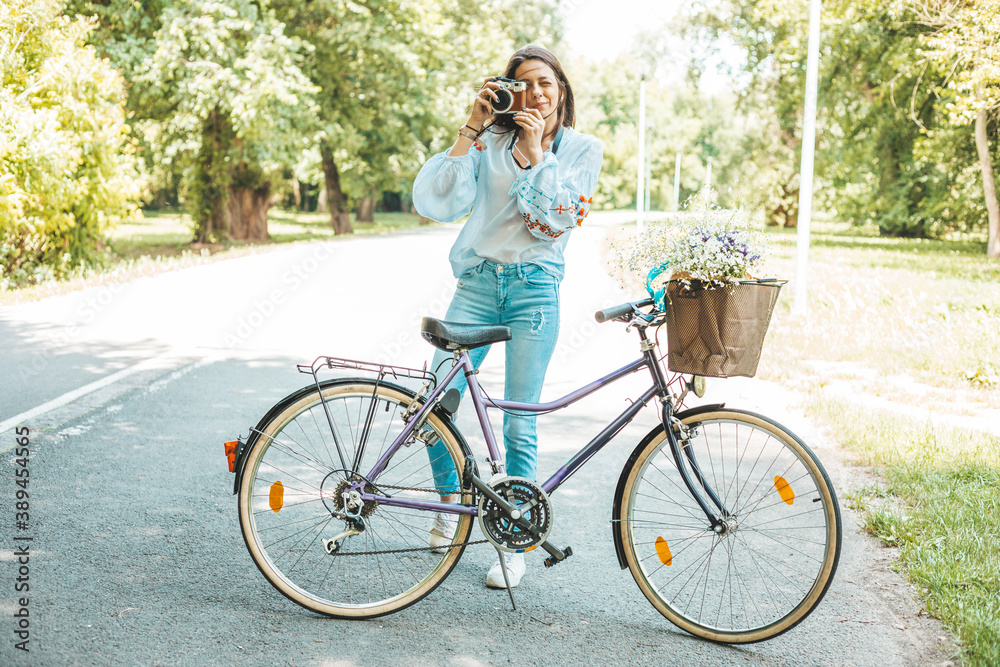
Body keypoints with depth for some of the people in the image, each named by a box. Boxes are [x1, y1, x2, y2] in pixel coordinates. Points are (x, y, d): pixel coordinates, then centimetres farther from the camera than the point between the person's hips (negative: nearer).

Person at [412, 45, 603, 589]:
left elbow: (557, 221, -8)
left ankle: (515, 543, 14)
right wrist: (470, 129, -10)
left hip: (535, 285, -1)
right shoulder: (489, 141, 7)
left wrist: (534, 151, -11)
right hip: (478, 282, 2)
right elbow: (435, 202, -8)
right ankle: (449, 501, 19)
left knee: (519, 424, 0)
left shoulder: (582, 149, 7)